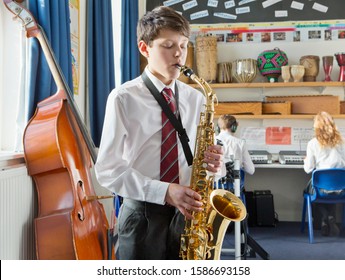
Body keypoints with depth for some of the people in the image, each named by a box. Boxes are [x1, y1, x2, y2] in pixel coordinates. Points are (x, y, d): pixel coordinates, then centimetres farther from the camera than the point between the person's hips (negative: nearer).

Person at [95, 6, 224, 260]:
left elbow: (201, 158, 11)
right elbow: (108, 169, -12)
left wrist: (212, 163, -12)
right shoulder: (123, 98, -8)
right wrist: (164, 191, -21)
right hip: (142, 215, -3)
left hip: (187, 213, 4)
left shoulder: (196, 99, 4)